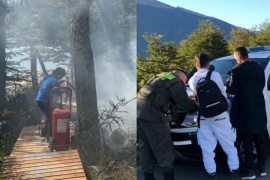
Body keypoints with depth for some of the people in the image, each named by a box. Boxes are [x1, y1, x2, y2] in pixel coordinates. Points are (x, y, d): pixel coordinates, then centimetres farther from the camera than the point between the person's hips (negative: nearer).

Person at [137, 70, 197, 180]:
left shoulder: (160, 77, 28)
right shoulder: (176, 82, 2)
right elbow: (185, 105, 3)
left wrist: (188, 99, 32)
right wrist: (197, 102, 21)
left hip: (138, 109, 9)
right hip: (151, 112, -8)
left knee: (144, 147, 14)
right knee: (163, 147, 1)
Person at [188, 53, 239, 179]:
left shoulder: (192, 80, 4)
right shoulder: (215, 75, -6)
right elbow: (223, 94, 2)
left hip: (204, 118, 2)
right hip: (219, 116, -2)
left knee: (207, 149, 7)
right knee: (229, 146, 10)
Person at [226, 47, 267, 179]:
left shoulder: (237, 70, -12)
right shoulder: (259, 68, 7)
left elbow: (231, 90, -10)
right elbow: (261, 86, 16)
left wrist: (229, 82, 9)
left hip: (245, 110, -5)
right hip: (259, 109, 6)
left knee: (247, 141, 0)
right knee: (259, 138, 14)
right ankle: (262, 167, 20)